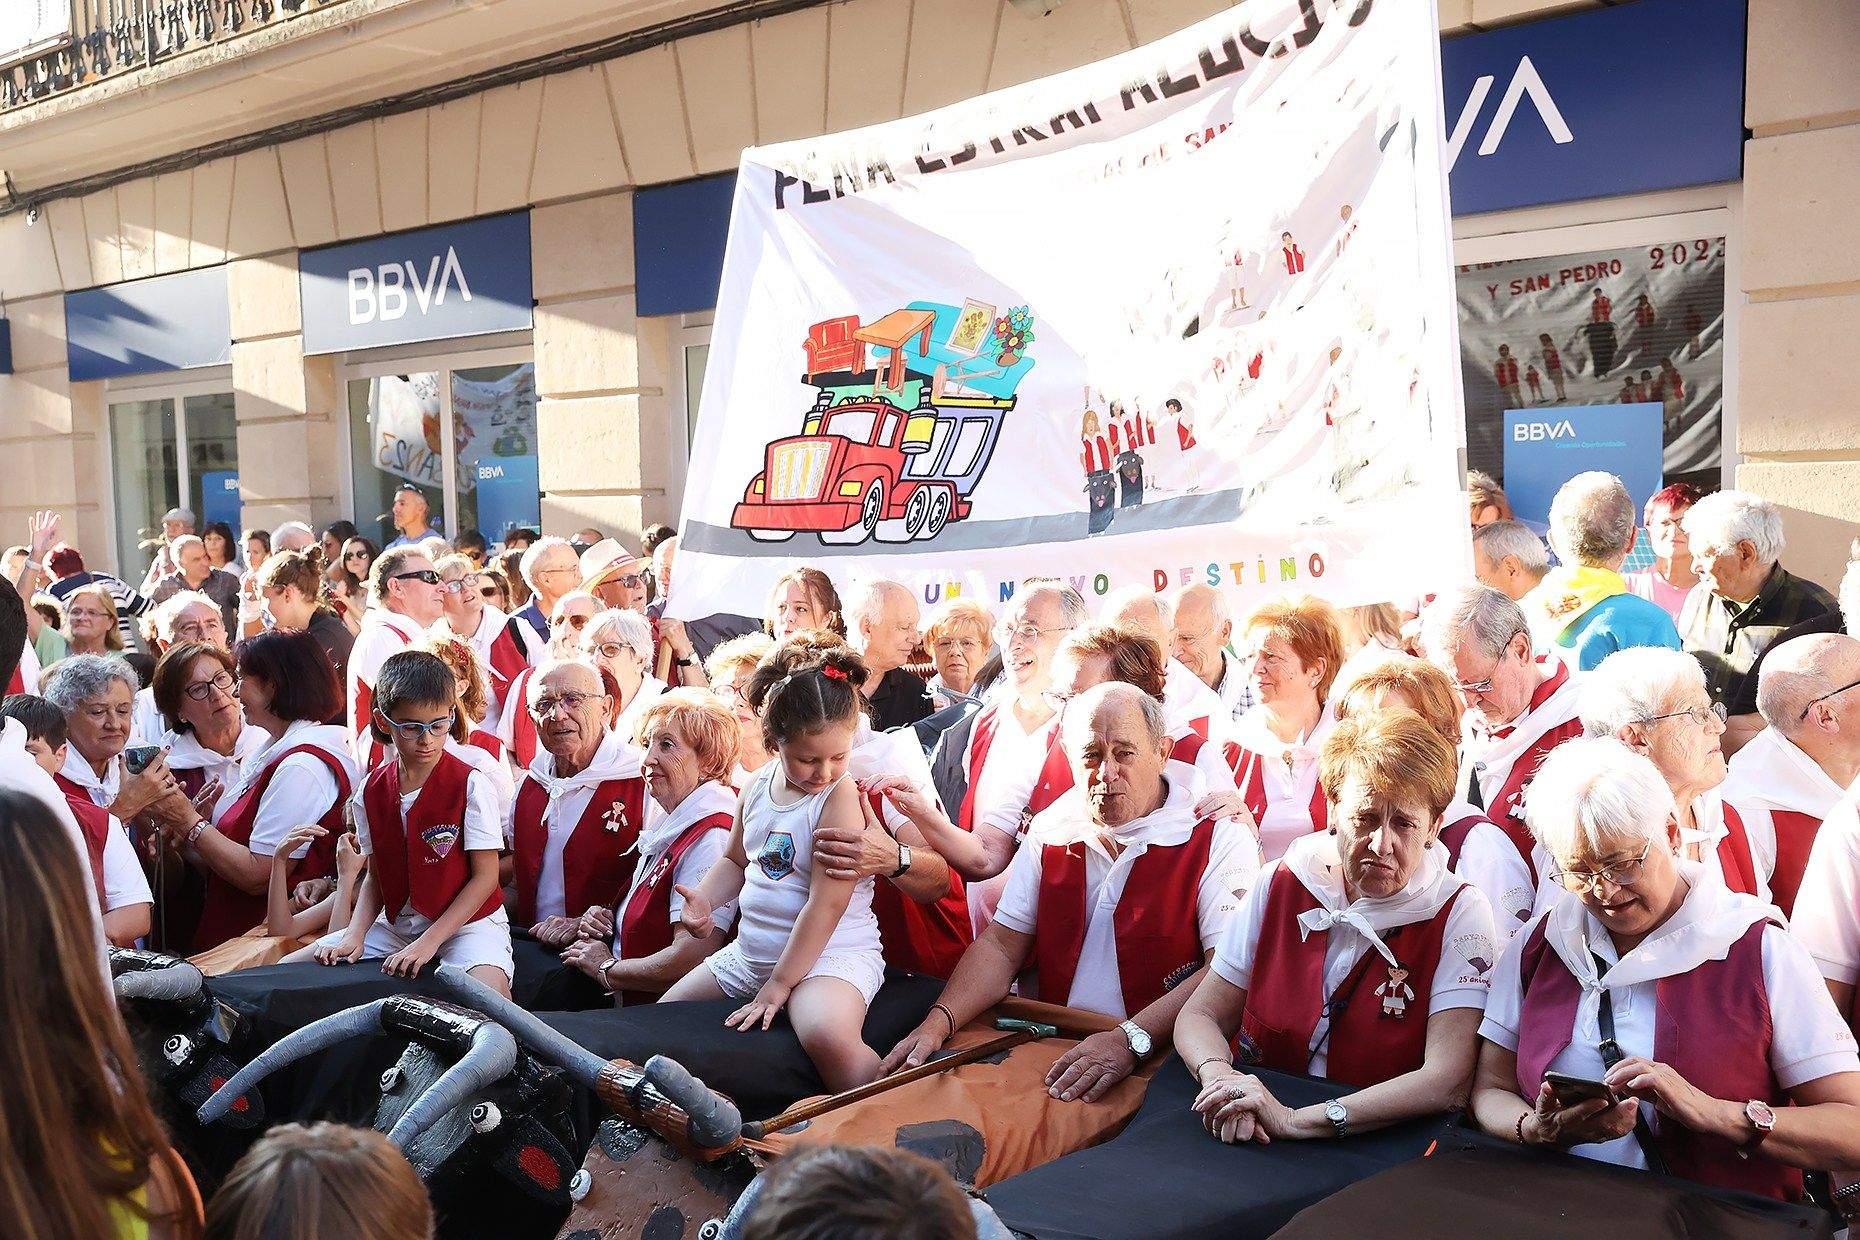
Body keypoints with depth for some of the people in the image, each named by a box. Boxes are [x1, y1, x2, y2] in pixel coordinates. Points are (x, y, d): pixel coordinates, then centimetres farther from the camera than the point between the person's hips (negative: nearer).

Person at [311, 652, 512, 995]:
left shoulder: (471, 784, -13)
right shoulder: (371, 790, 3)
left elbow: (485, 876, -12)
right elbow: (375, 876, 9)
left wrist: (430, 941, -18)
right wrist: (355, 935, -9)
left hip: (467, 921, -5)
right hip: (396, 924, 6)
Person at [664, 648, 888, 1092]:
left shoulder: (841, 797, -18)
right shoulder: (758, 787, 4)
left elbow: (827, 903, -21)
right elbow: (736, 860, 21)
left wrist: (778, 986, -19)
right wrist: (704, 898, -1)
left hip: (832, 952, -8)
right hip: (751, 952, 8)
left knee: (827, 1035, -39)